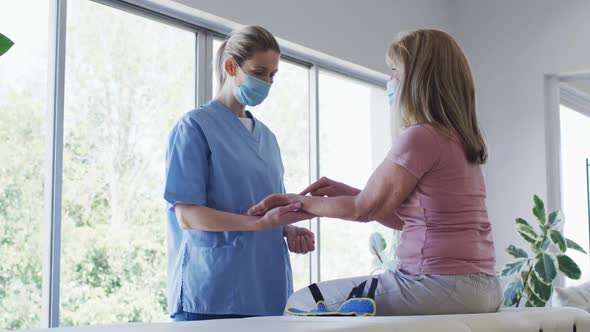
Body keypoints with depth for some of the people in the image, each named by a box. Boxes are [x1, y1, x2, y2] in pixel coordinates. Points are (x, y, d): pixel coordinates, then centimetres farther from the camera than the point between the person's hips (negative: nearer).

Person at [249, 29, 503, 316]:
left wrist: (297, 201, 10)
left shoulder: (421, 136, -14)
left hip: (442, 285, -10)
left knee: (301, 304, -2)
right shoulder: (461, 141, 15)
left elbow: (364, 209, -4)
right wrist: (346, 191, 13)